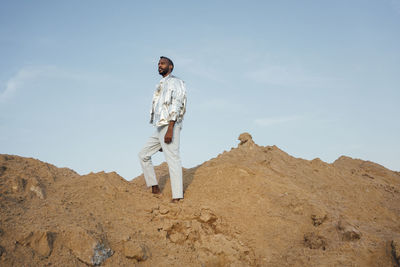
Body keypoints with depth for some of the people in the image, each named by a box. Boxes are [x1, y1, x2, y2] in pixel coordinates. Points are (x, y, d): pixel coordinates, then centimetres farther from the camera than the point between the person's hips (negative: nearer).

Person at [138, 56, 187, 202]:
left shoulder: (175, 82, -2)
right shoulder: (161, 86, 25)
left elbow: (176, 107, -14)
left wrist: (170, 129, -24)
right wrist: (161, 138, 22)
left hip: (170, 126, -10)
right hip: (159, 129, 10)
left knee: (172, 159, -12)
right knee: (143, 154, 11)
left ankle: (177, 197, -13)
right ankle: (154, 187, 14)